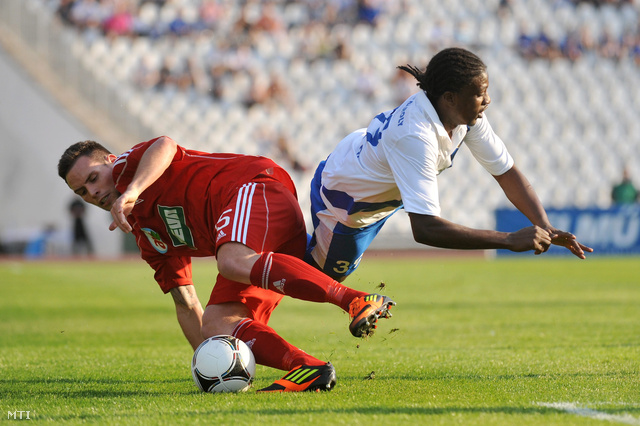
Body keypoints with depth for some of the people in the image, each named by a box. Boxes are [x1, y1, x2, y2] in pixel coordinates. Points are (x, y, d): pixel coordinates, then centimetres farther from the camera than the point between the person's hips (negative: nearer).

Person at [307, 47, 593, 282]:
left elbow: (506, 171, -13)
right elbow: (424, 229, -53)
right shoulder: (415, 136, -46)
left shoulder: (468, 113, -23)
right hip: (342, 197, -7)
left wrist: (545, 228, -28)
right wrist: (511, 241, -53)